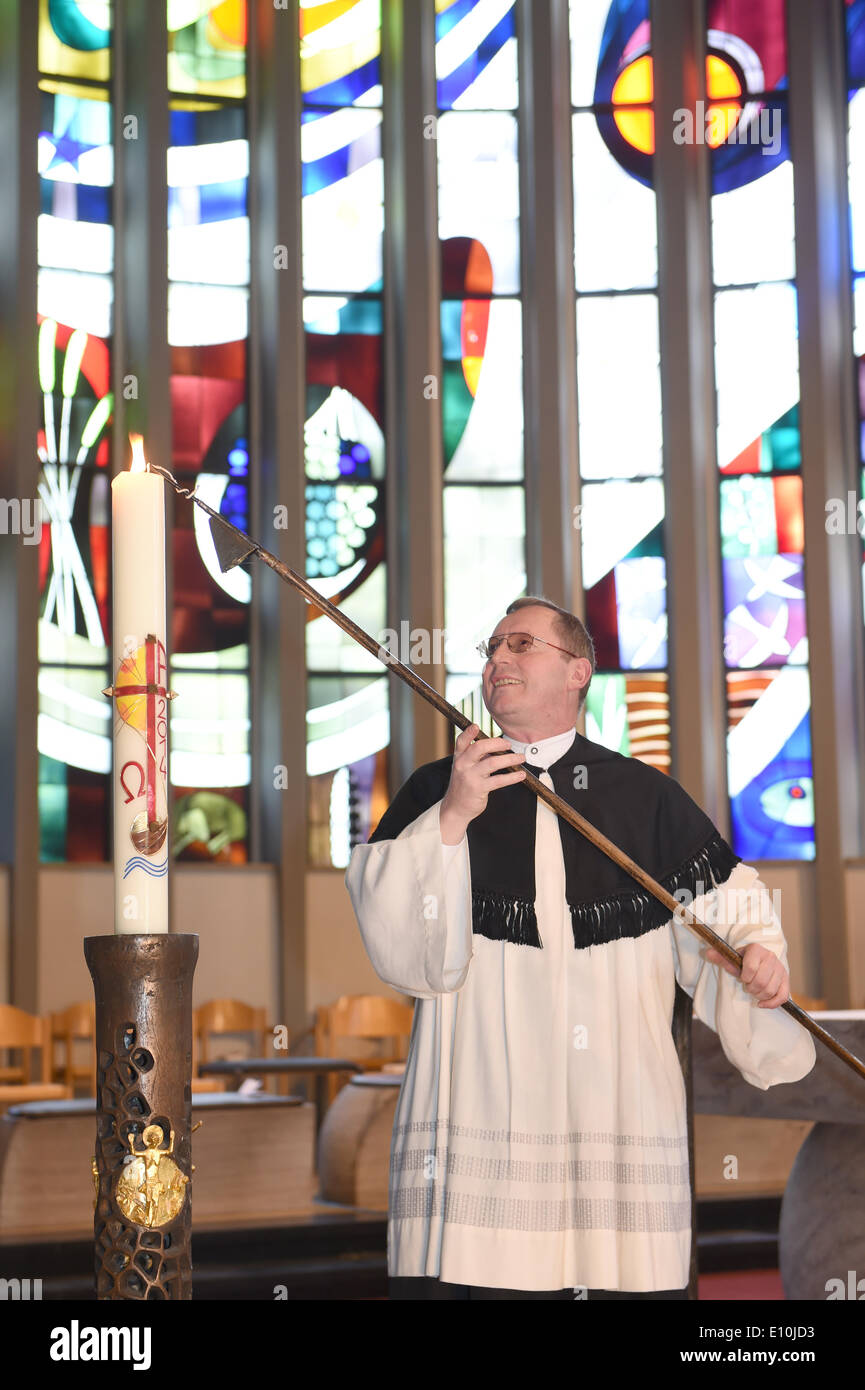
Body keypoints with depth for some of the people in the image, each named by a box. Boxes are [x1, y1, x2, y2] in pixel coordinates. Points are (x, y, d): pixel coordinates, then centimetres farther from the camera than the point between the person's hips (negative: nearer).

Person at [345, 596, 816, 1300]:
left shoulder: (648, 797, 11)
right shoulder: (435, 790, 10)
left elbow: (723, 910, 10)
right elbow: (397, 944, -2)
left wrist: (759, 959, -11)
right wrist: (452, 819, -12)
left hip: (620, 1113, 1)